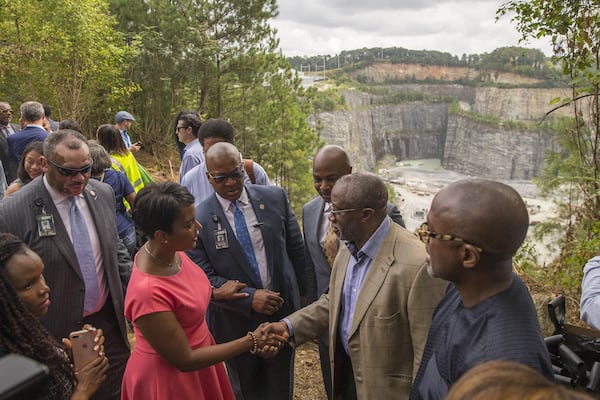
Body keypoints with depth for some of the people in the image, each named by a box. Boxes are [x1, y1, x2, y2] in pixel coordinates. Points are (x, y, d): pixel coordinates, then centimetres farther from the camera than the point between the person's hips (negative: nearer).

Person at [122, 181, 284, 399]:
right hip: (170, 380, -7)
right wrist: (251, 341, -22)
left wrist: (215, 293, 4)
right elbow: (185, 360, -25)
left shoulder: (168, 251, -11)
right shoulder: (147, 291, -34)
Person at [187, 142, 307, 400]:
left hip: (282, 310, 2)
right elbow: (204, 277, -13)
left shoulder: (275, 197, -6)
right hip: (236, 320, -1)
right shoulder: (200, 219, -12)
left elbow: (296, 248, 2)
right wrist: (249, 298, -23)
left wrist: (302, 292, 6)